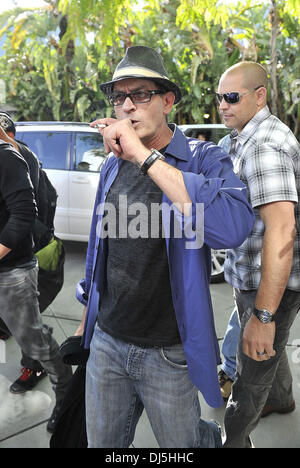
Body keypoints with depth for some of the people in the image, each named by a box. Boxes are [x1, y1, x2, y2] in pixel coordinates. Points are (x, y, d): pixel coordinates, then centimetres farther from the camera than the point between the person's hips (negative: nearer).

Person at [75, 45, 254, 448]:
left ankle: (214, 436, 50)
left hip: (168, 352, -5)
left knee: (181, 443, 18)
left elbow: (233, 227, -35)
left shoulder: (204, 159, -14)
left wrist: (144, 156, -31)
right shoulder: (112, 165, 4)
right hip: (106, 340, 5)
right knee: (103, 444, 21)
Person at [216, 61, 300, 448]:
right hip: (249, 273, 10)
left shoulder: (264, 146, -25)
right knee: (267, 347, 30)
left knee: (253, 367, 10)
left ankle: (233, 439, 32)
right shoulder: (246, 135, 9)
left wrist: (262, 315, -34)